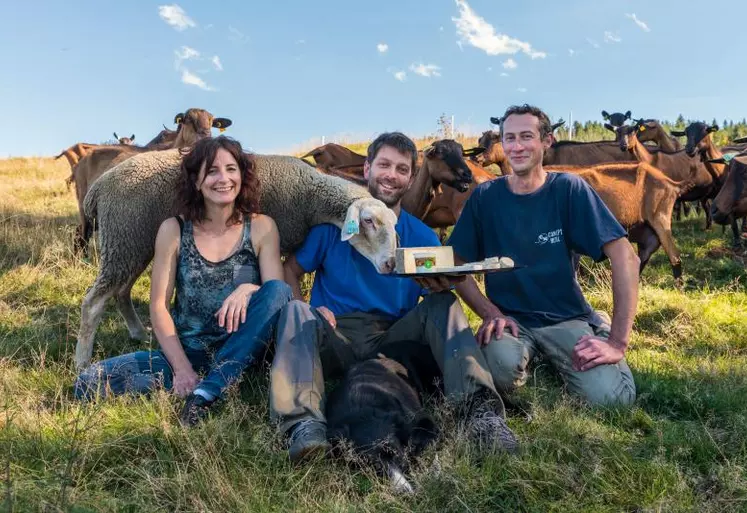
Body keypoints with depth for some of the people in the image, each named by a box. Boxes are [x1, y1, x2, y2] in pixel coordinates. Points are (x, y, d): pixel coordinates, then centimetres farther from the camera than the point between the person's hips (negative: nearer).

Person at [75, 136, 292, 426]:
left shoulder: (261, 228, 0)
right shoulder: (174, 230, 1)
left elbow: (280, 294, -6)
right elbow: (159, 306, -2)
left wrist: (247, 289, -29)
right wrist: (182, 368, -15)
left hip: (240, 354, 0)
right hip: (184, 353, 0)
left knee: (278, 291, -28)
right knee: (89, 383, -17)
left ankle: (209, 390, -30)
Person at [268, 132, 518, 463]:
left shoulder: (422, 236, 10)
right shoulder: (335, 223, 6)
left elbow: (439, 296, 6)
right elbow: (290, 269, 6)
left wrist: (450, 290, -20)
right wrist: (302, 313, -14)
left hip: (394, 340, 1)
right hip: (335, 339, -1)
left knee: (444, 304, -21)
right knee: (295, 312, -30)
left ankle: (480, 409, -36)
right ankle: (303, 424, -49)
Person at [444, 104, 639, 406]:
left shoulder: (569, 189, -5)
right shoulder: (485, 197, -1)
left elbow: (624, 256, -12)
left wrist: (618, 341, -19)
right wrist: (490, 313, -14)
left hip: (566, 319, 0)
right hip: (509, 318, 0)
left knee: (612, 396, -24)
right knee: (503, 365, -34)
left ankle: (551, 363, 8)